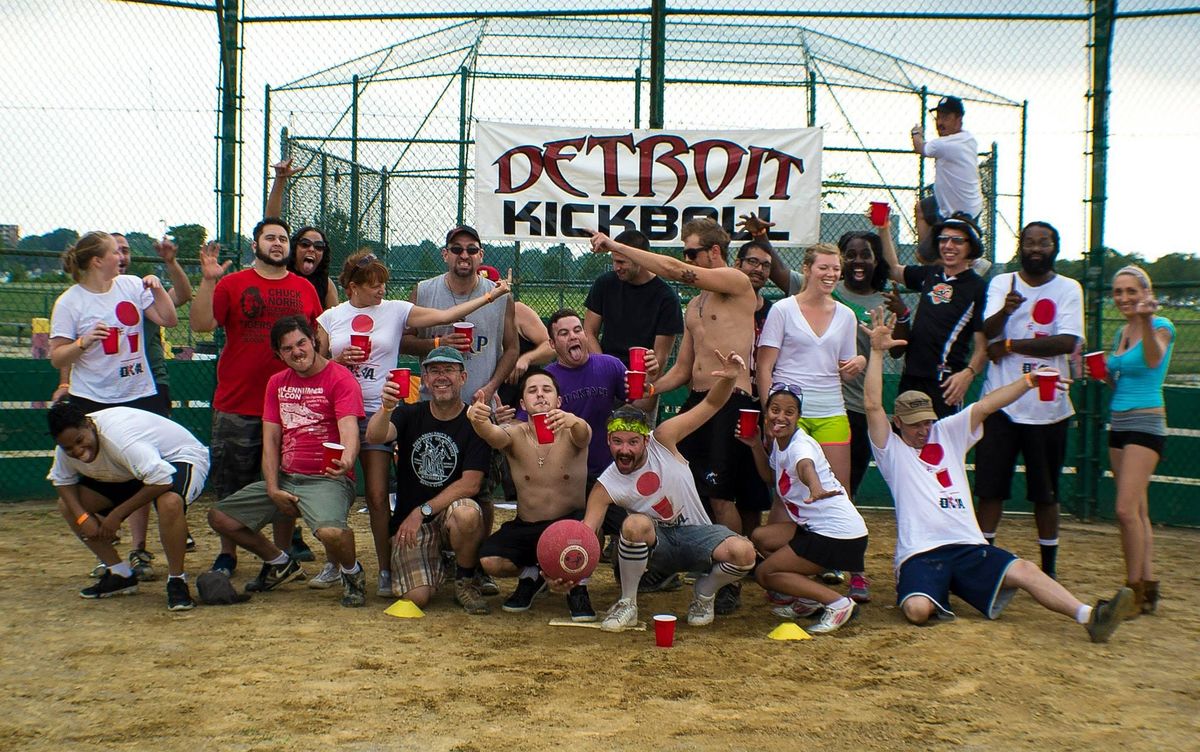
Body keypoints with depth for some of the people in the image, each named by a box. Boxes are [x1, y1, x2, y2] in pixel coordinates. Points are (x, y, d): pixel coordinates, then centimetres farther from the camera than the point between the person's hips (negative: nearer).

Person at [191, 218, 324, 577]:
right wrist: (207, 281, -18)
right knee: (232, 486, 6)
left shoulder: (305, 289, 10)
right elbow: (201, 324, -8)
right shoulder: (232, 283, 3)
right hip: (236, 407, -1)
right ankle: (227, 556, 19)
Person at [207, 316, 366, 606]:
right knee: (219, 517, 1)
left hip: (327, 479, -7)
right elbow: (270, 439, 10)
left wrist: (346, 460, -45)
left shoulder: (340, 378, -7)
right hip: (284, 477, 7)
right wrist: (273, 490, -3)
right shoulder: (277, 383, 14)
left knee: (331, 532, -36)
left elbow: (349, 429, -22)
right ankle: (280, 563, 23)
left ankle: (352, 572, 0)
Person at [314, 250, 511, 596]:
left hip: (378, 412, -1)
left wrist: (490, 296, -5)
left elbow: (445, 315, -1)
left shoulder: (396, 310, 4)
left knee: (377, 496, -4)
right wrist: (338, 360, -10)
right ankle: (334, 564, 19)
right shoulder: (330, 318, 7)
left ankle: (386, 571, 4)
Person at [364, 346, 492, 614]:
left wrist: (422, 511, -17)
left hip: (450, 514, -2)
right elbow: (374, 436, -18)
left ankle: (467, 581, -8)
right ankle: (436, 565, 20)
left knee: (467, 514, -38)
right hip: (409, 521, 2)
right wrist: (387, 408, -40)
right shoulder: (410, 414, 3)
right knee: (416, 597, -18)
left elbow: (471, 484, -12)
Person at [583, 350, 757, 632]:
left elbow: (711, 404, -13)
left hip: (695, 534, 1)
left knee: (743, 552, -31)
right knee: (635, 524, -37)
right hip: (654, 543, -1)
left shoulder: (662, 440, -14)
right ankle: (627, 604, -15)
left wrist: (729, 379, -35)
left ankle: (704, 593, 3)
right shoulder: (605, 487, -14)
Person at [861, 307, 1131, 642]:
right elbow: (872, 405, -5)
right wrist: (877, 351, -9)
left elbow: (985, 405, 12)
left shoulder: (947, 433, 20)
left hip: (969, 547, 4)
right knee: (917, 610, -29)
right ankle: (929, 592, 6)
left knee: (1024, 571, -19)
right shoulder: (891, 449, 8)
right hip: (920, 554, -4)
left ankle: (1090, 616, -28)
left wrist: (1029, 380, 1)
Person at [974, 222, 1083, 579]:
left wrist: (1010, 345, -13)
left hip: (1048, 406, -1)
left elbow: (1068, 342, -13)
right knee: (990, 487, 2)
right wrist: (1004, 311, -32)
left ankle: (1049, 567, 17)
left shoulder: (1068, 289, 1)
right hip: (1001, 403, 1)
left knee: (1046, 492, 7)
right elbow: (988, 331, -11)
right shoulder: (1001, 283, 6)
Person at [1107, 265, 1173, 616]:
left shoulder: (1161, 326, -9)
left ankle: (1135, 591, -8)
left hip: (1145, 425, -8)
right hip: (1119, 425, 8)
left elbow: (1153, 360, -31)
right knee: (1137, 512, 10)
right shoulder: (1121, 333, 13)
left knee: (1127, 510, -15)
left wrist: (1147, 321, -47)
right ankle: (1148, 590, 16)